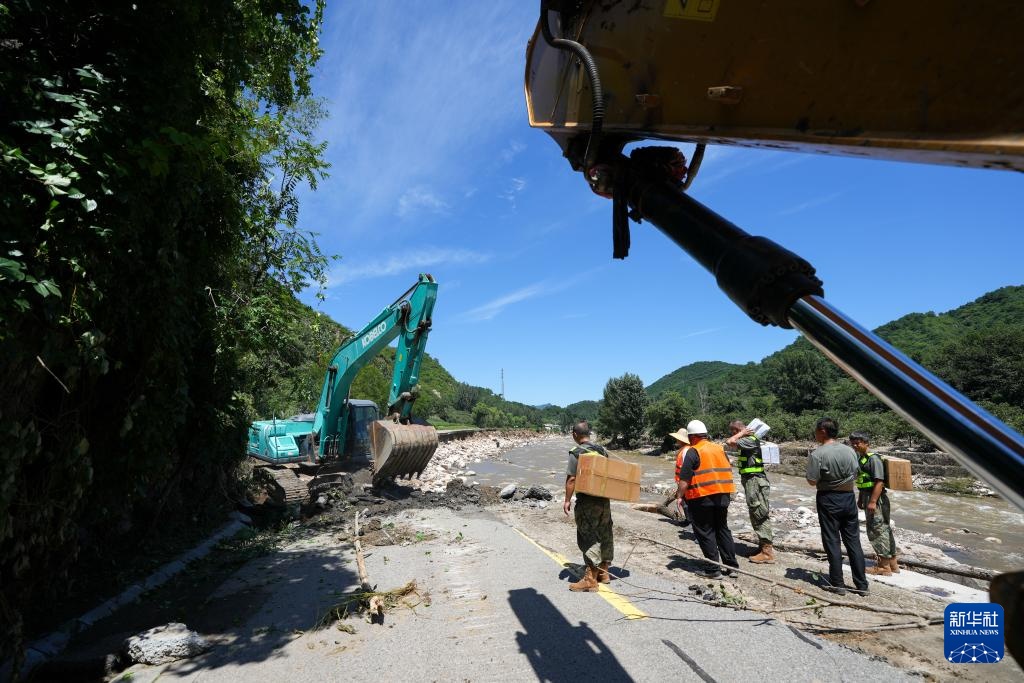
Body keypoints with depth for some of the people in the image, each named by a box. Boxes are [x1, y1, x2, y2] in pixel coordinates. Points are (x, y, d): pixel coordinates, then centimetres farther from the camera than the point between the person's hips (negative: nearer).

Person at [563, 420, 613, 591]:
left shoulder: (576, 453, -13)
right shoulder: (602, 450, 6)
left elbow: (571, 479, -16)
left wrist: (567, 500, -7)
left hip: (587, 501, -7)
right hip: (604, 499, 7)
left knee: (588, 538, -1)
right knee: (604, 535, 16)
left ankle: (590, 579, 1)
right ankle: (603, 572, 28)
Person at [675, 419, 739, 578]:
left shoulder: (693, 452, -10)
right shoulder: (719, 448, 11)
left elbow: (684, 479, -16)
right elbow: (728, 471, 18)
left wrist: (679, 496, -8)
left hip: (702, 498, -7)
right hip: (723, 496, 7)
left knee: (705, 533, 3)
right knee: (723, 529, 18)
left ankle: (714, 569, 5)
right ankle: (731, 565, 21)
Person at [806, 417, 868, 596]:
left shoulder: (818, 454, -17)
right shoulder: (849, 450, 1)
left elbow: (812, 481, -15)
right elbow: (855, 474, 9)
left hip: (828, 499, -5)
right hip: (849, 497, 5)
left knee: (832, 542, 4)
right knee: (853, 541, 12)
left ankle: (838, 584, 11)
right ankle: (862, 585, 18)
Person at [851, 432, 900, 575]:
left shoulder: (873, 458, -17)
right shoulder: (860, 458, 13)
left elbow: (879, 482, -23)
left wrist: (872, 501, -25)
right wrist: (860, 499, 22)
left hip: (876, 499, -10)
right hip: (868, 498, 10)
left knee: (877, 530, -4)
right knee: (884, 529, 17)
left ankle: (884, 566, 5)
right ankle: (892, 564, 28)